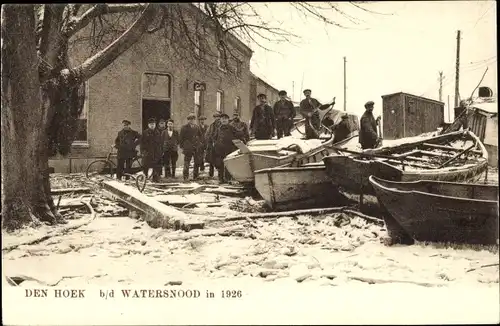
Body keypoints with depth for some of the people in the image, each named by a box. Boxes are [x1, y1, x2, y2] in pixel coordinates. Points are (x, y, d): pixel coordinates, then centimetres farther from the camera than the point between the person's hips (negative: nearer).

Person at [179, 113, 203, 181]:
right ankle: (185, 177, -3)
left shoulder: (197, 127, 10)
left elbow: (200, 135, 23)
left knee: (197, 163, 6)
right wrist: (182, 146, -5)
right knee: (186, 163, -5)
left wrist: (199, 142, 11)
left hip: (196, 148, 4)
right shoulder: (184, 127, -2)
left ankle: (195, 177, 17)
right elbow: (181, 137, -1)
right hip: (188, 148, -4)